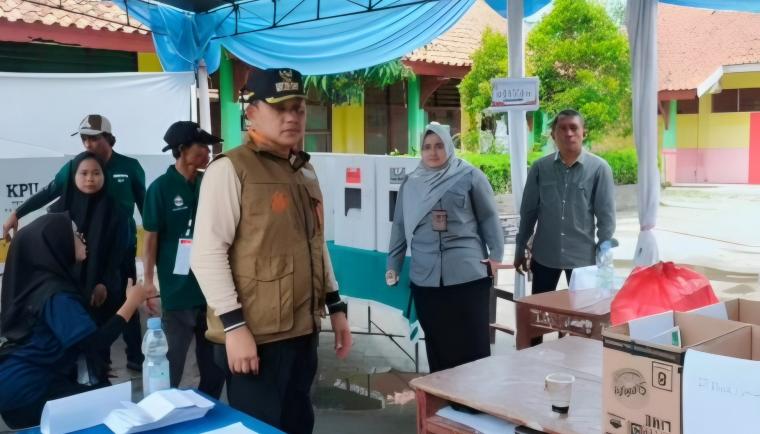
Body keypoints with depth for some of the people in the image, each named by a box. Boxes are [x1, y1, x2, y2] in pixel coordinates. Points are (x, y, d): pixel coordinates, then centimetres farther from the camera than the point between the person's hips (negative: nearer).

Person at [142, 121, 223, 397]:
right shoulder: (161, 188, -8)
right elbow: (151, 237, -7)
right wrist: (148, 280, -12)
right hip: (178, 289, -5)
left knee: (215, 361, 15)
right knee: (172, 362, 6)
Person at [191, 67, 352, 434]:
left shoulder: (304, 171, 14)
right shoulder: (230, 169, -10)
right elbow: (207, 253, -15)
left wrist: (335, 306, 17)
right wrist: (234, 325, -18)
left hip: (303, 331, 7)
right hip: (256, 336, -7)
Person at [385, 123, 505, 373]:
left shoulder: (469, 176, 0)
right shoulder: (411, 183, 11)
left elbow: (489, 218, 2)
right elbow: (400, 226, 14)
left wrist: (496, 255, -3)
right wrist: (393, 266, 14)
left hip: (468, 274, -3)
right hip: (425, 278, 3)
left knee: (474, 344, 3)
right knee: (437, 346, 11)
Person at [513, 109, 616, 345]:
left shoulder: (599, 168, -7)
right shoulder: (540, 168, -1)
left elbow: (606, 215, -5)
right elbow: (528, 211, 4)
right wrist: (520, 248, 5)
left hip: (583, 255, -1)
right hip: (544, 254, 2)